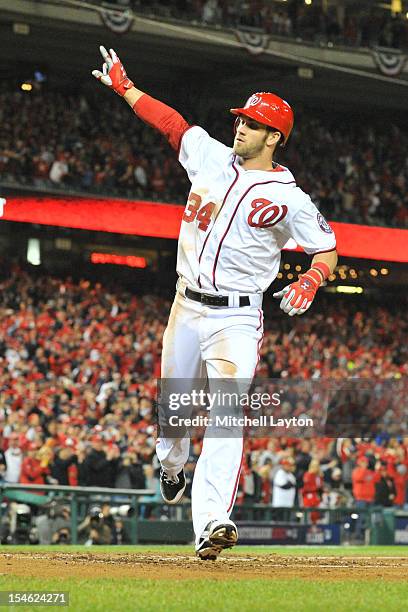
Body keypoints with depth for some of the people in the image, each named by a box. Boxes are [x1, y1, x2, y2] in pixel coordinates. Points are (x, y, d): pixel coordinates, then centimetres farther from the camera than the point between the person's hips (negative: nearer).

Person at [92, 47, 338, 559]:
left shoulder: (289, 199, -6)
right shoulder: (211, 156, 6)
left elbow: (327, 252, -2)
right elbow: (170, 122, 16)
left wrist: (309, 282, -22)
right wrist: (123, 85, 19)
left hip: (236, 319, -5)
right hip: (186, 308, 5)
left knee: (226, 417, -19)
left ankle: (211, 522, -29)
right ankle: (171, 466, 49)